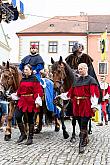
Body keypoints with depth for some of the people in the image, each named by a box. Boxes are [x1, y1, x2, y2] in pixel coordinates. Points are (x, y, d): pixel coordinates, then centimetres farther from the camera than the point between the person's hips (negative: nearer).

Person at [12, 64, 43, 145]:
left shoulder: (34, 79, -5)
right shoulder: (22, 80, 12)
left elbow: (38, 90, -9)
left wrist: (37, 102, -15)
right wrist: (14, 95, 6)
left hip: (31, 101, -5)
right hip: (22, 101, 5)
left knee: (30, 119, 3)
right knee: (17, 116, -9)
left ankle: (30, 138, 14)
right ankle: (23, 134, 8)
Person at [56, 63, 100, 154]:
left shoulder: (91, 80, -4)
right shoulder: (76, 80, 13)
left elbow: (94, 93, -11)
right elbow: (71, 92, 18)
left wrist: (94, 105, -19)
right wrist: (62, 95, 14)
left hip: (86, 105, -5)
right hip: (77, 105, 6)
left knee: (83, 125, -7)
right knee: (81, 124, 14)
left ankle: (81, 145, -3)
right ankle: (85, 139, 32)